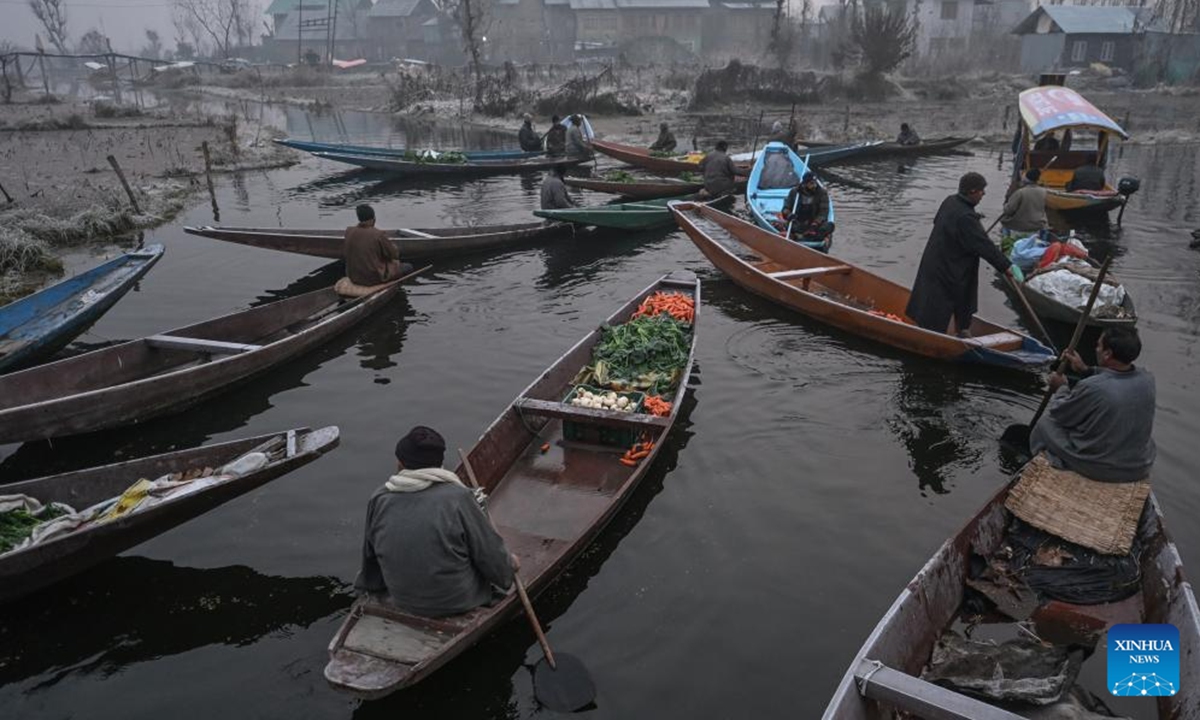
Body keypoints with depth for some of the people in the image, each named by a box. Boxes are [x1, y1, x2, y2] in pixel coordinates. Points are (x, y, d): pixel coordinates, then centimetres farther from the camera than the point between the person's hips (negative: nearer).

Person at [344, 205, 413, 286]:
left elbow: (344, 252, 8)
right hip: (375, 278, -7)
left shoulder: (349, 231, -7)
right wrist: (392, 245, 12)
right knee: (408, 267, 12)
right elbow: (394, 255, -10)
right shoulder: (379, 235, -22)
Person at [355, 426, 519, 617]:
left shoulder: (379, 500, -10)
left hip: (402, 601, 5)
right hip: (457, 601, -4)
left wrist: (371, 586, 26)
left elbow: (370, 555, 6)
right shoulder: (458, 498, -22)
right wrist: (508, 565, 9)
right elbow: (490, 554, -14)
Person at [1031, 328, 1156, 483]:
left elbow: (1059, 414, -11)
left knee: (1045, 423, 17)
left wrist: (1061, 388, 6)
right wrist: (1085, 370, 14)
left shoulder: (1090, 388, -30)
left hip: (1096, 468, -5)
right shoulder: (1148, 379, -13)